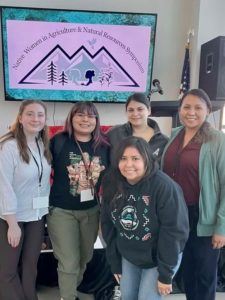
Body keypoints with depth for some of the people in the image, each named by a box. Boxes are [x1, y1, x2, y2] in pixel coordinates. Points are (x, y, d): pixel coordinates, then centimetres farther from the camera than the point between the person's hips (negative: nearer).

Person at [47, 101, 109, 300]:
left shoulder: (104, 146, -2)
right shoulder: (58, 142, -12)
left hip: (92, 210, 5)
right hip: (62, 211, -4)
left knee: (85, 257, 20)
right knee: (69, 263, -1)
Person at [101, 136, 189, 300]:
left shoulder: (165, 187, -27)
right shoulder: (111, 184, -11)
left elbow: (174, 231, -22)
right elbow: (108, 225, -2)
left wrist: (166, 274, -17)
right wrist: (115, 263, 3)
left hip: (159, 259, -4)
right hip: (128, 257, 5)